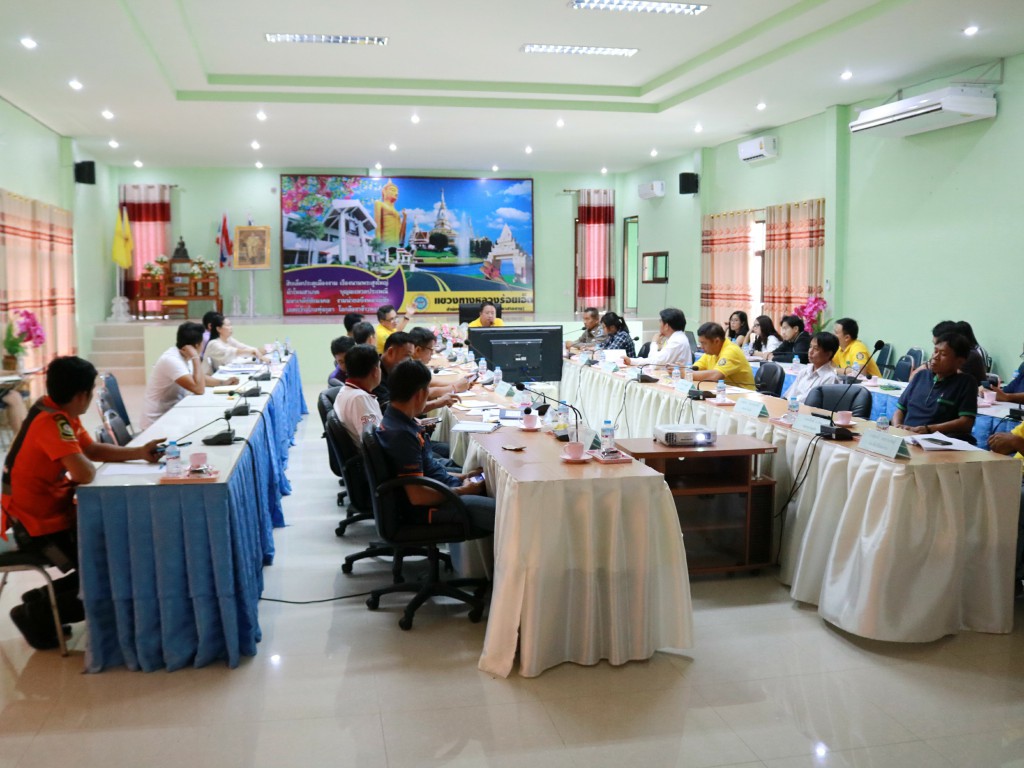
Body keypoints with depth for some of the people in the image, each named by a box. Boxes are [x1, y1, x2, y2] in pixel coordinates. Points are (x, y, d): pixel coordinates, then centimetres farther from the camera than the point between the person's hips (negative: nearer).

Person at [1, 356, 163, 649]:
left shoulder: (60, 412, 4)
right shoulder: (52, 421, -28)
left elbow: (92, 449, 15)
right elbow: (84, 473, -37)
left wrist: (139, 453, 5)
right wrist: (90, 466, -13)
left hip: (52, 511, 10)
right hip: (39, 526, -10)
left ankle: (48, 599, 19)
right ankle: (37, 613, 9)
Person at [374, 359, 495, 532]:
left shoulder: (393, 420, 8)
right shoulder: (402, 434, -23)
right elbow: (417, 496, -24)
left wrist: (459, 478, 14)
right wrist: (462, 491, -12)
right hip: (428, 507, -10)